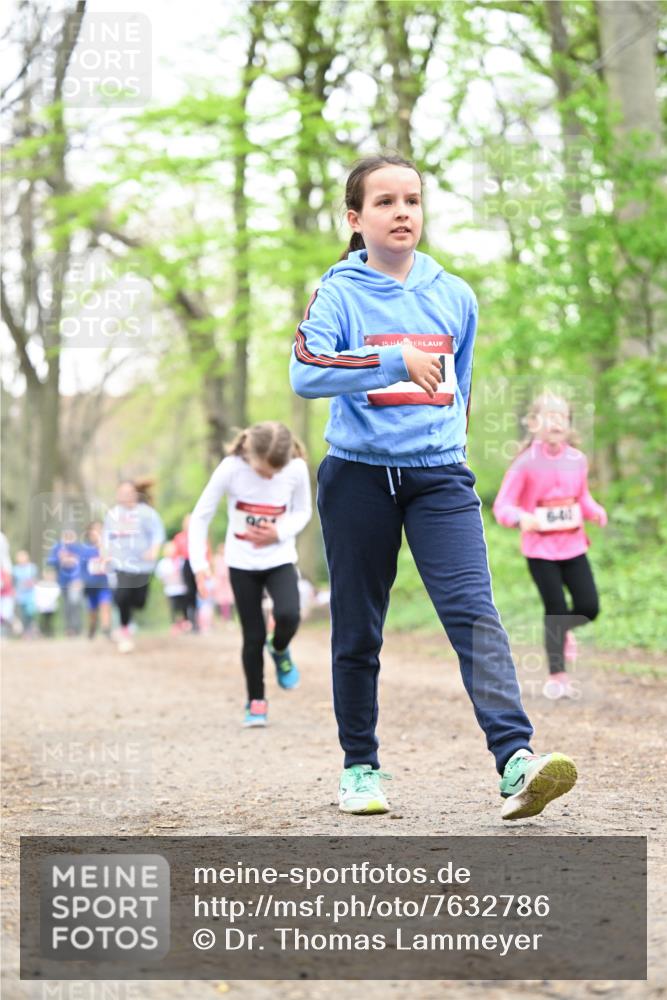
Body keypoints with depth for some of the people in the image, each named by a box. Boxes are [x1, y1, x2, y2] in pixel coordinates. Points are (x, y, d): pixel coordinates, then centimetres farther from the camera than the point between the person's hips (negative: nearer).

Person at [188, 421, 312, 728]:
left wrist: (279, 533, -18)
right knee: (253, 636, 0)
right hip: (242, 563, 0)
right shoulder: (231, 469, -19)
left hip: (280, 559, 1)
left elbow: (302, 512, 2)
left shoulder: (297, 469, -15)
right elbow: (200, 516, -11)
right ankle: (256, 702, 19)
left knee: (288, 616, -24)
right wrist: (199, 564, -17)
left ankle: (279, 650, 12)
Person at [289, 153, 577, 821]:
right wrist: (394, 361, -24)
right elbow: (304, 372, -18)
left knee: (473, 609, -15)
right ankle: (360, 767, 20)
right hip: (358, 475, -1)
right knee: (358, 630, 6)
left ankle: (516, 760, -27)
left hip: (440, 476, 2)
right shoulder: (339, 293, -1)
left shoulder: (455, 296, 11)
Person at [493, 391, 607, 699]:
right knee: (556, 610, -3)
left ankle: (563, 631, 34)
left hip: (573, 545, 4)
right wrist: (521, 518, -32)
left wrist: (596, 512, -8)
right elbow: (502, 506, -12)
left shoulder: (577, 459, 1)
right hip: (540, 549, -4)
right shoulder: (526, 463, -11)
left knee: (589, 607, -1)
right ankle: (557, 677, 10)